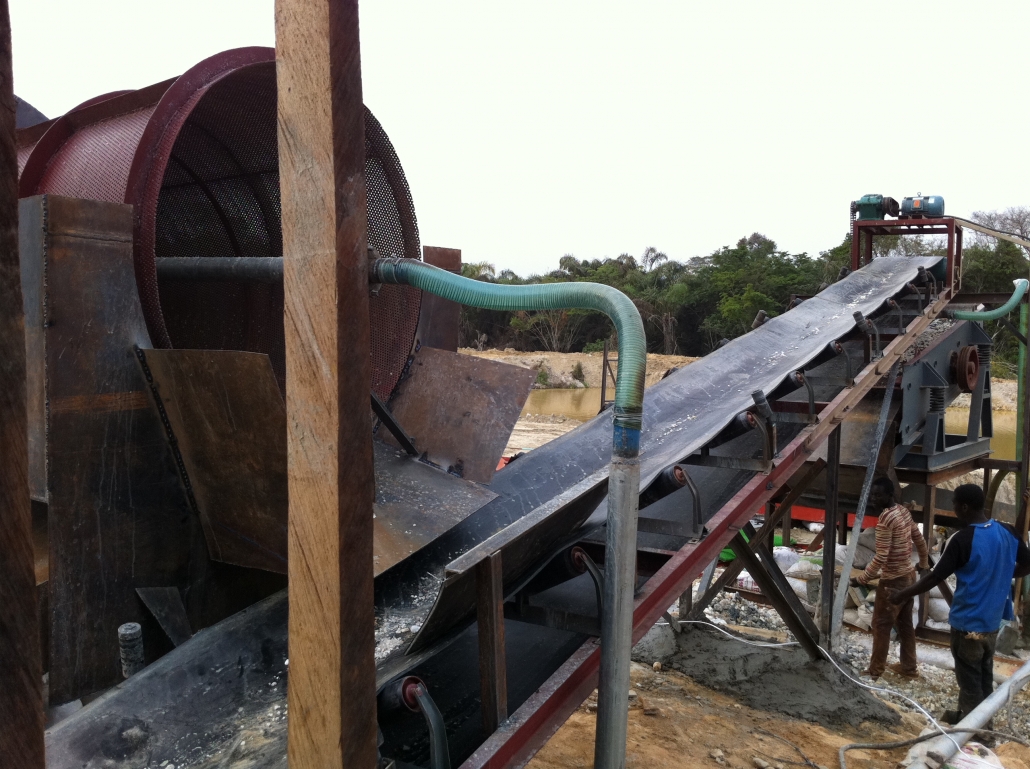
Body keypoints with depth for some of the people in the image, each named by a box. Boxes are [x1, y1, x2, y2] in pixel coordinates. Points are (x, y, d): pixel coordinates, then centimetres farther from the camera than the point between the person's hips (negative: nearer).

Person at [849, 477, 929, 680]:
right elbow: (920, 540, 15)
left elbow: (880, 557, -26)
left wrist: (861, 579, -18)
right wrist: (924, 563, 32)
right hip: (909, 576, 9)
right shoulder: (904, 511, 3)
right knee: (905, 623, 19)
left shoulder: (886, 518, -24)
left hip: (893, 580, -9)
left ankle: (875, 671, 11)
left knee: (881, 625, 3)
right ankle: (909, 667, 29)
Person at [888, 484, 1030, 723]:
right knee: (985, 674, 21)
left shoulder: (963, 539, -24)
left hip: (968, 622, -7)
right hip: (992, 620, 7)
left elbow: (935, 577, -21)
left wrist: (904, 594, -9)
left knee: (969, 678, 8)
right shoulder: (1007, 532, -4)